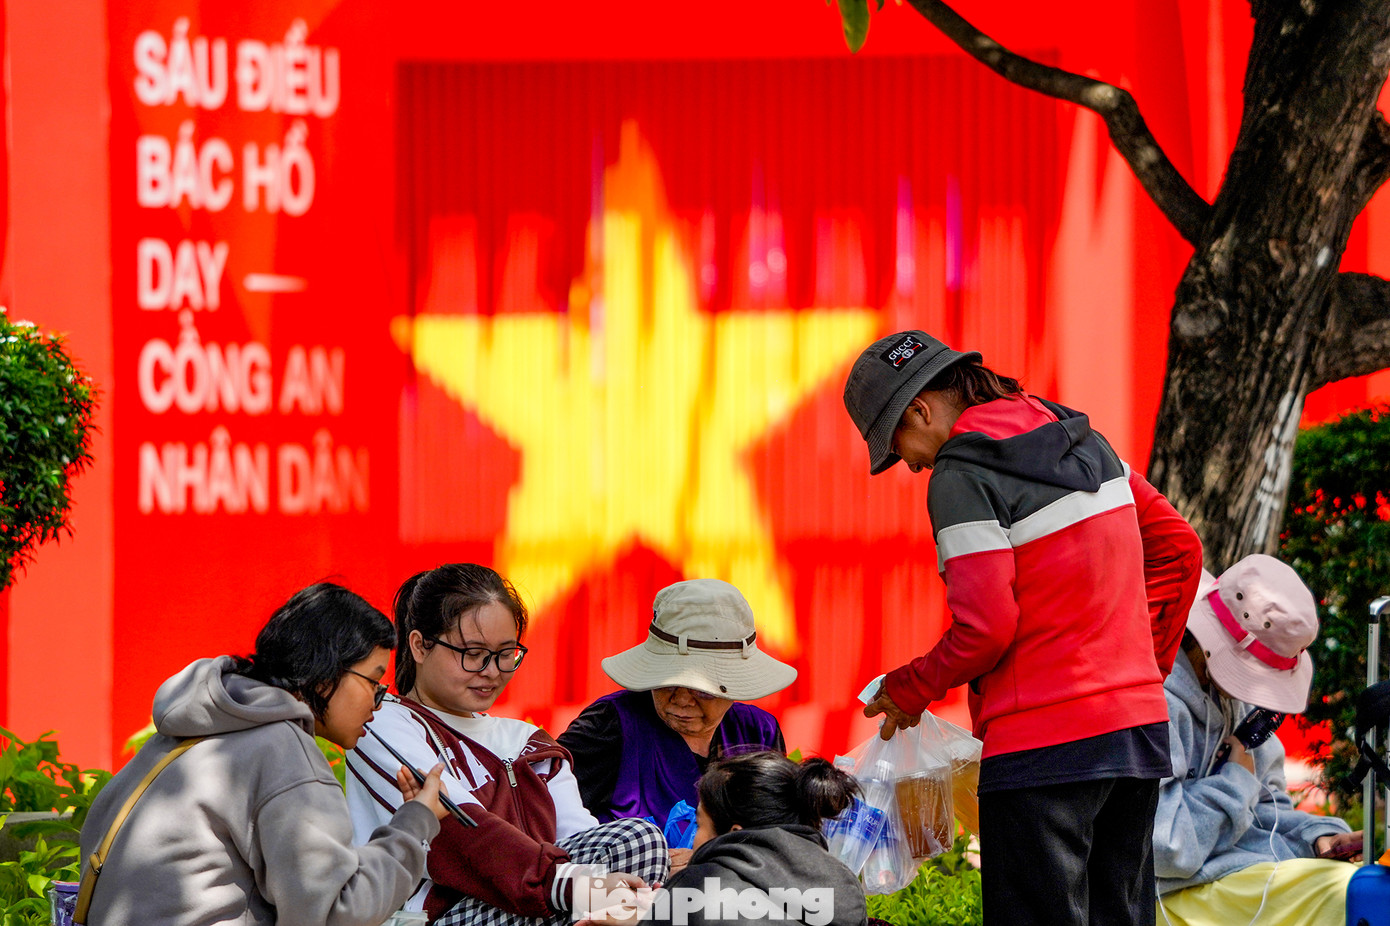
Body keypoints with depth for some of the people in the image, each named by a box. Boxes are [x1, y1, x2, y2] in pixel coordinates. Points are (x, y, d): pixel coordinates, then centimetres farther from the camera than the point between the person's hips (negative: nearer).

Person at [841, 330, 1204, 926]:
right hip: (1140, 726, 8)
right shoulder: (1083, 439, 13)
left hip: (1043, 748, -8)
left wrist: (909, 691, -1)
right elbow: (1178, 547, 19)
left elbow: (986, 627, -17)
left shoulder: (962, 475, -11)